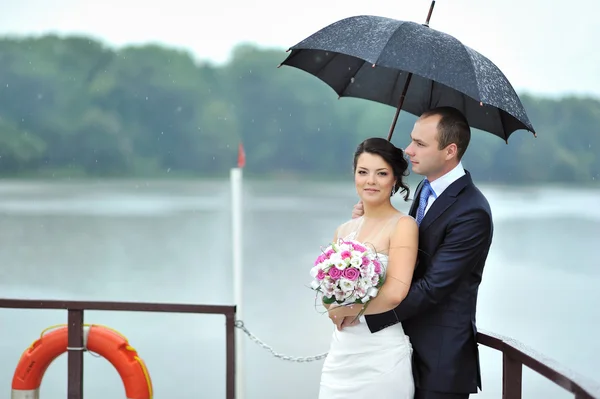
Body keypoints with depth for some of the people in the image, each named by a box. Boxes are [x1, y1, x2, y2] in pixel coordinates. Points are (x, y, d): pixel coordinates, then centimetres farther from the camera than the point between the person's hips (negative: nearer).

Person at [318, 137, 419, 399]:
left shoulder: (403, 225, -9)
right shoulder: (344, 230, 10)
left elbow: (395, 292, -21)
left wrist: (348, 309, -7)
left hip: (383, 354, -6)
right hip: (342, 351, 6)